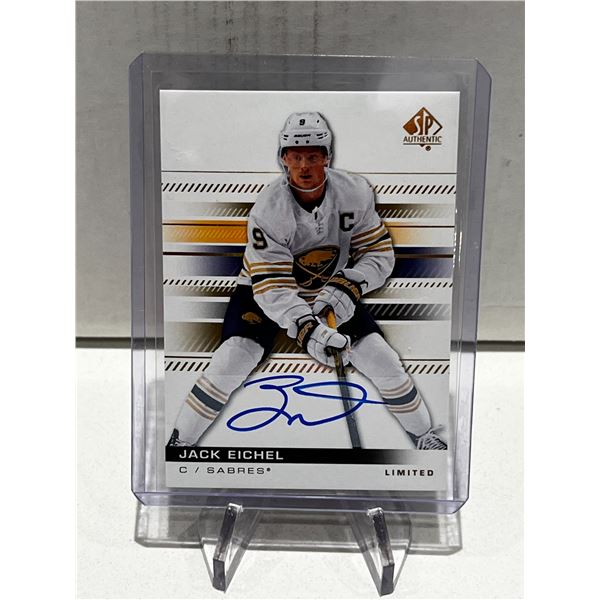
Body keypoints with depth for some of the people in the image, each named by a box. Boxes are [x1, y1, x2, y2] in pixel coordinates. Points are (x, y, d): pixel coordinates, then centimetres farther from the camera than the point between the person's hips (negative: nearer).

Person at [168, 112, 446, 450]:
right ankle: (181, 441, 4)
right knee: (232, 359, -19)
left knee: (381, 358, -5)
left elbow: (380, 253, -13)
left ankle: (424, 435, 21)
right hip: (267, 289, -2)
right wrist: (304, 327, -45)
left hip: (331, 292, 2)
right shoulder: (268, 210, -27)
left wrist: (348, 286, -32)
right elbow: (271, 286, -30)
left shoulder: (355, 193, -19)